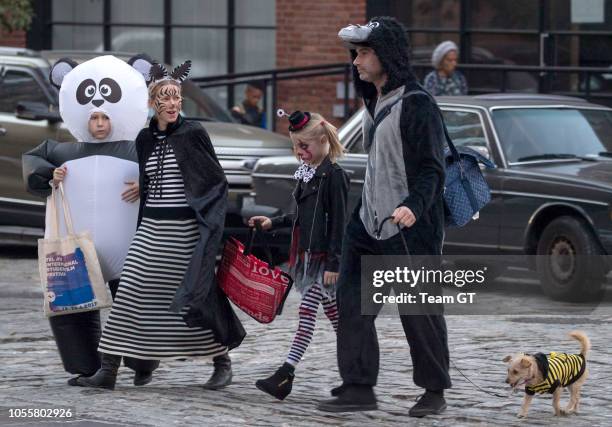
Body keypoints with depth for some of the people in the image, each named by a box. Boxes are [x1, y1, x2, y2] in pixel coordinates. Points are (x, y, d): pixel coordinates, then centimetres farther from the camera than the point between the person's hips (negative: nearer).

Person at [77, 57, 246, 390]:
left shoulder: (193, 134, -4)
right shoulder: (145, 139, 10)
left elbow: (217, 181, -2)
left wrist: (208, 222, -8)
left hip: (186, 230, -4)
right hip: (151, 228, 4)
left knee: (195, 294, 1)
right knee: (131, 291, -3)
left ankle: (222, 363, 19)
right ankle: (109, 369, -3)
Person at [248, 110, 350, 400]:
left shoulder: (334, 175, -13)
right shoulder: (307, 173, 13)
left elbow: (338, 222, -16)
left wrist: (333, 264, -18)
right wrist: (273, 222, 14)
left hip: (323, 256, -9)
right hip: (307, 254, 9)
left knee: (307, 311, -12)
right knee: (332, 313, 11)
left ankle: (286, 375, -16)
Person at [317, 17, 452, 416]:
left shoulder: (417, 105, -14)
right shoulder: (373, 102, 14)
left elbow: (431, 169, -18)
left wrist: (414, 205, -34)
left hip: (412, 229, -9)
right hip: (369, 225, 9)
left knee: (419, 313, 1)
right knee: (352, 304, 1)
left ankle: (434, 392, 14)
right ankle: (359, 388, 4)